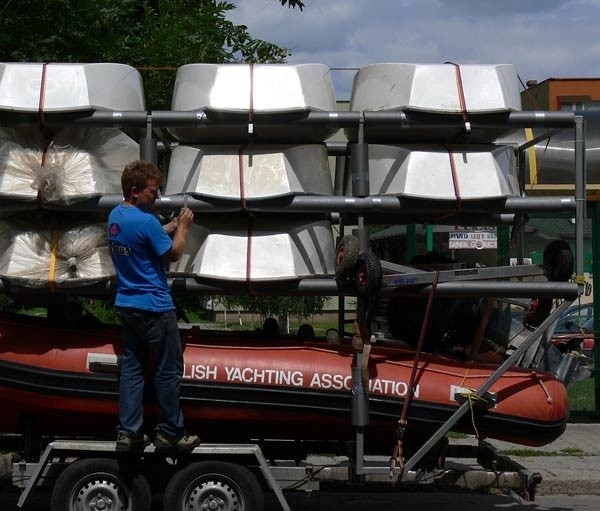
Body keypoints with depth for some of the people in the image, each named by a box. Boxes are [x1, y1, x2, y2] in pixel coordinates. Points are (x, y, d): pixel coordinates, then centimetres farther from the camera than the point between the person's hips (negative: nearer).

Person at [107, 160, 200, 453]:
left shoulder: (116, 216, 6)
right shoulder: (146, 221, -21)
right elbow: (173, 253, -10)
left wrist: (173, 225, 11)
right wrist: (183, 228, 3)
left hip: (126, 305, 9)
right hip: (154, 307, -8)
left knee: (132, 366, 11)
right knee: (169, 371, 3)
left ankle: (128, 432, 9)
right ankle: (170, 434, 11)